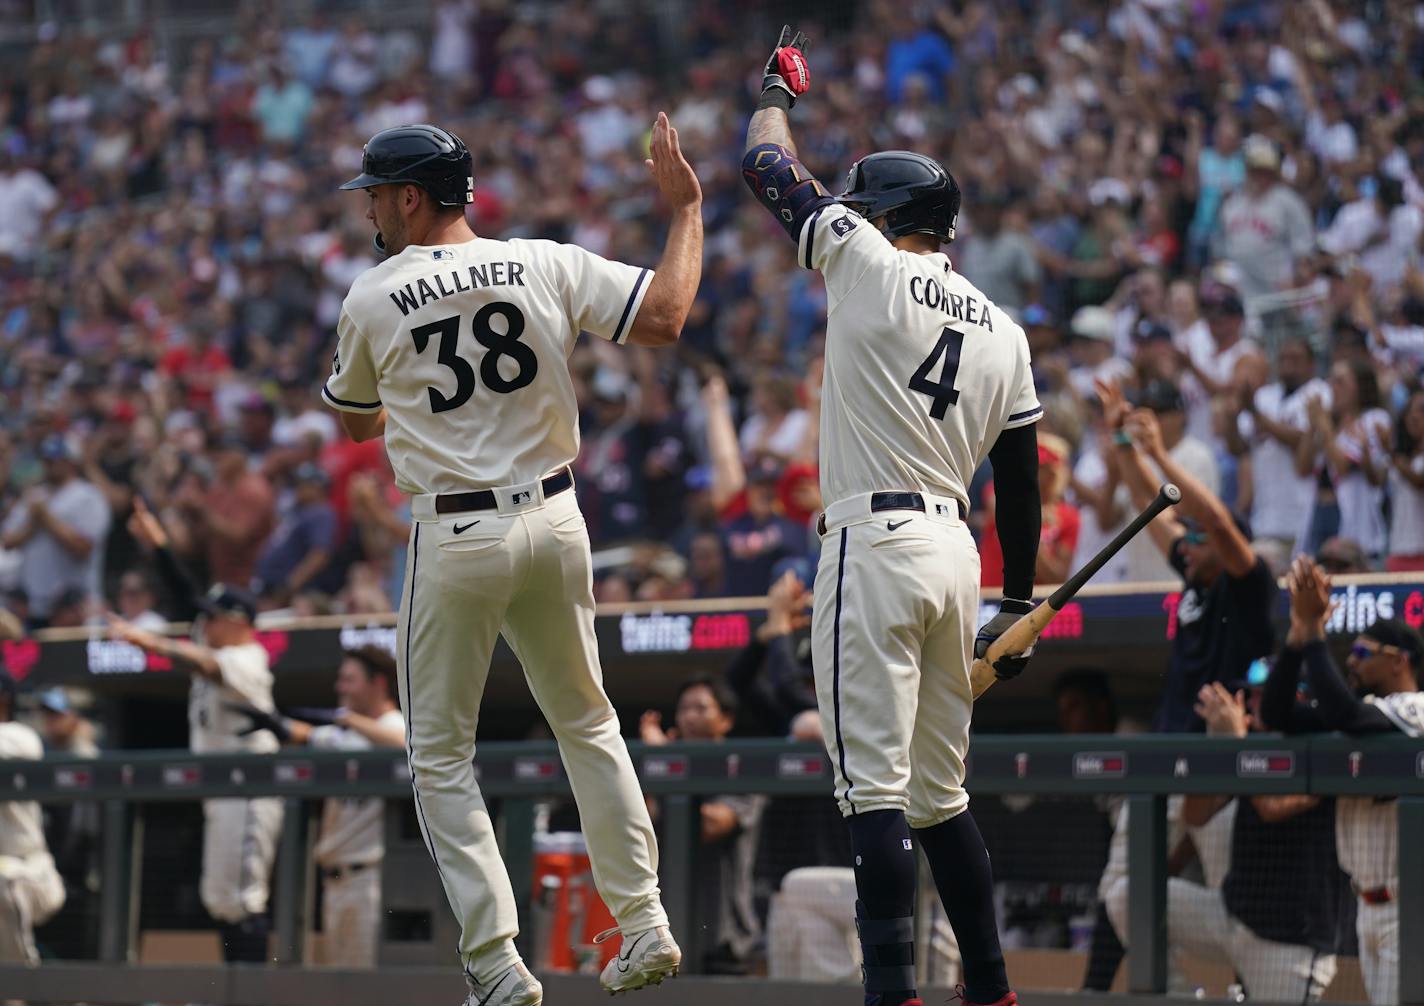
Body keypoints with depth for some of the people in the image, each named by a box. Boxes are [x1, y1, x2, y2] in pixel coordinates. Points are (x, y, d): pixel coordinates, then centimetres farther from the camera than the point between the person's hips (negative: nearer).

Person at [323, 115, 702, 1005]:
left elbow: (357, 422, 12)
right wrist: (687, 209, 3)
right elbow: (665, 317, -9)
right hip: (554, 522, 3)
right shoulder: (548, 266, -2)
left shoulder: (372, 303, -3)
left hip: (456, 539, -3)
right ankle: (644, 924, 16)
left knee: (441, 754, 7)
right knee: (586, 721, 20)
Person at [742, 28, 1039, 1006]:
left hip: (877, 542, -7)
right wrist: (1018, 606, 21)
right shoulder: (1003, 329, 14)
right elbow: (1021, 479, 15)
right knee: (941, 792, 15)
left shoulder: (869, 263, -3)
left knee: (876, 788, -11)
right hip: (955, 549, 7)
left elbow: (769, 168, 7)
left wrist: (779, 89, 27)